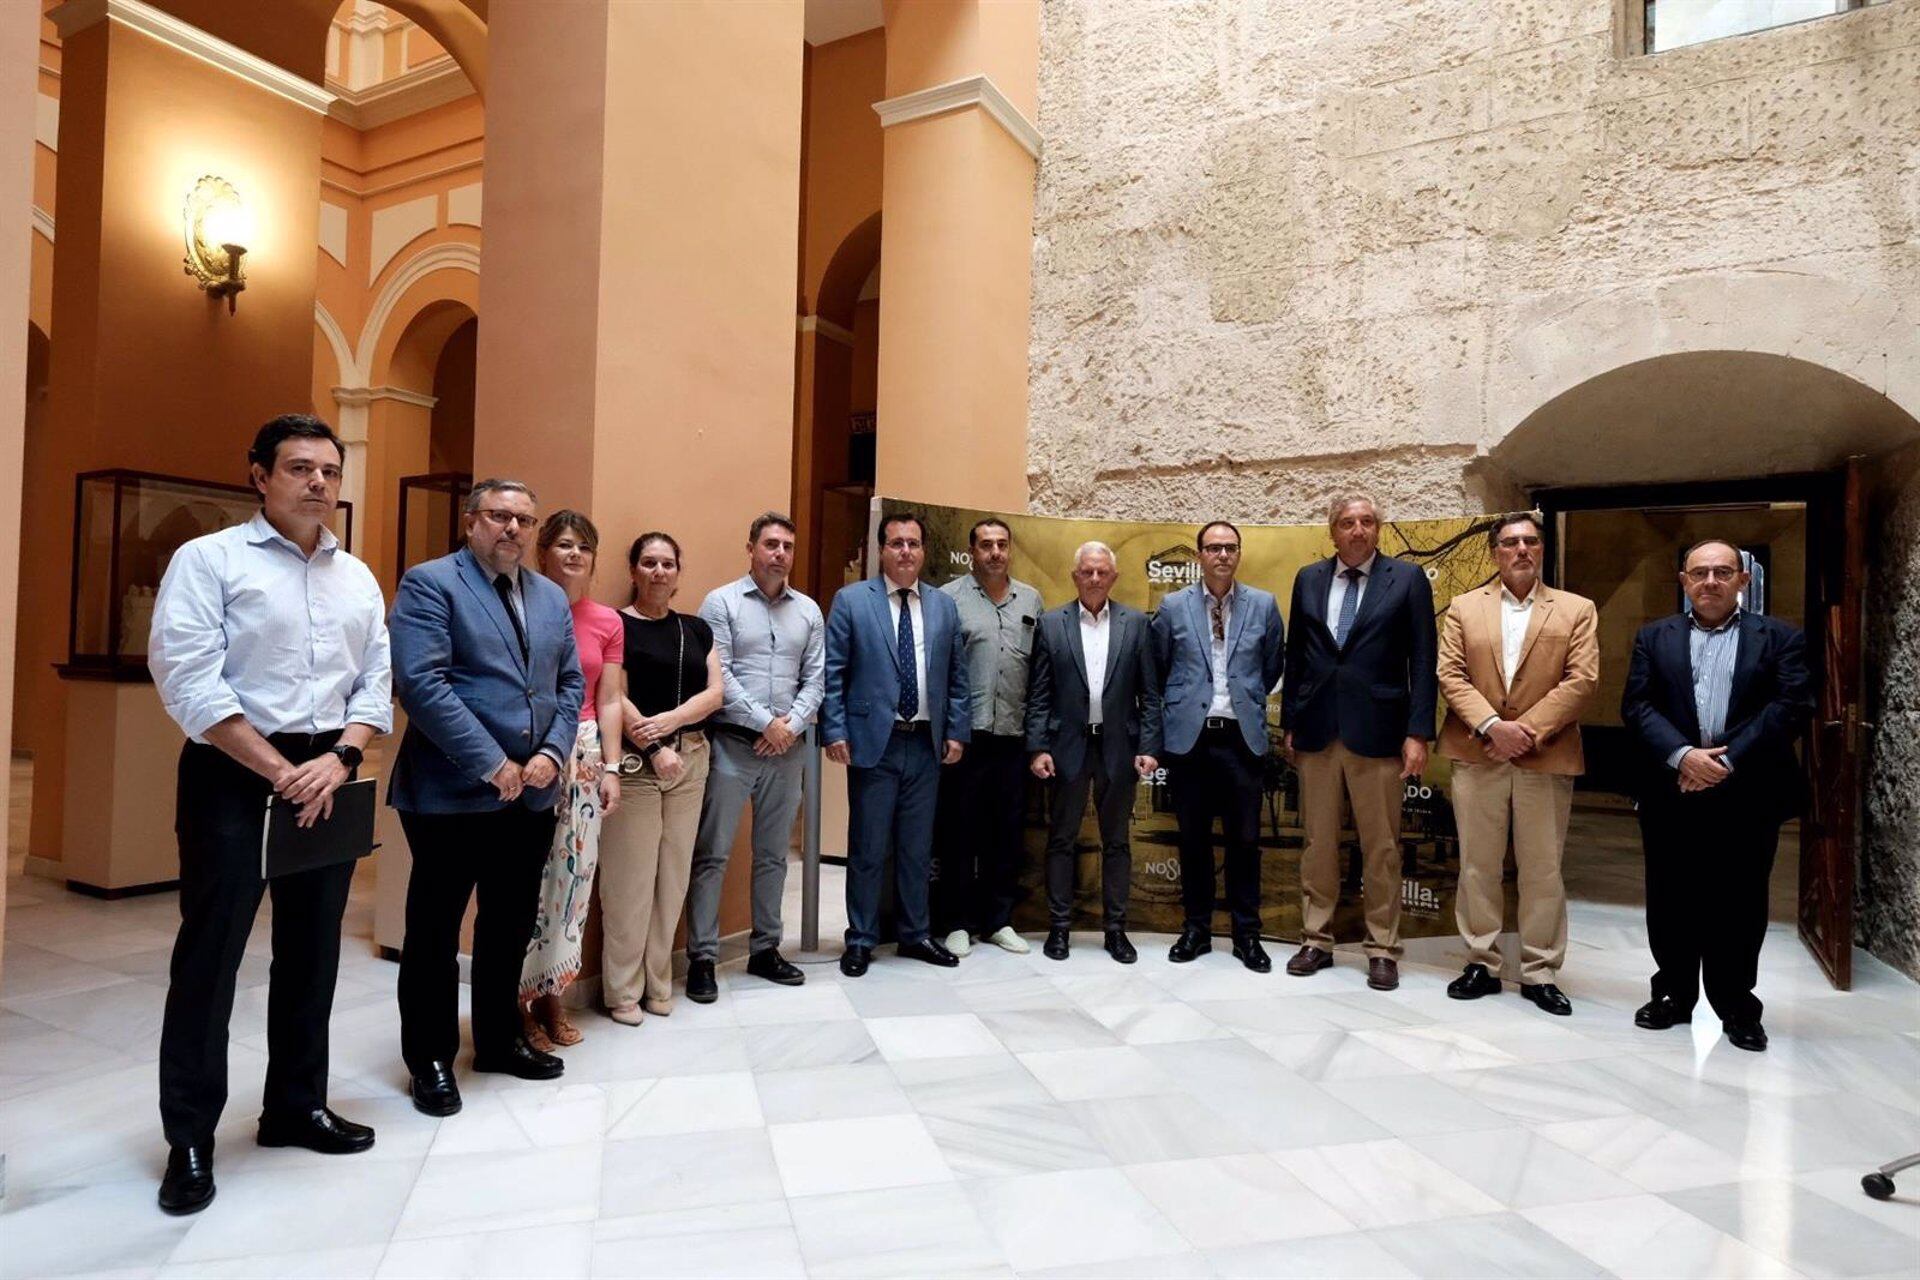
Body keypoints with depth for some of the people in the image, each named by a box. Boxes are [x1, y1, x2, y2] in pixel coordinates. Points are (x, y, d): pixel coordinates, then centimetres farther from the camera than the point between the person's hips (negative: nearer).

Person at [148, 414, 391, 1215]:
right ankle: (189, 1139, 16)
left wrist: (338, 759, -9)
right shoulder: (209, 559, -4)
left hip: (327, 775, 5)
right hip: (232, 774, -5)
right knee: (210, 952, 2)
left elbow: (378, 683, 8)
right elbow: (188, 682, -13)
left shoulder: (358, 578, 11)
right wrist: (280, 772, -15)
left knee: (312, 950, 12)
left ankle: (296, 1105, 27)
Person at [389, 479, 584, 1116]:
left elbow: (570, 683, 12)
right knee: (435, 928, 8)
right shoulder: (429, 583, -6)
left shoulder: (551, 596, 13)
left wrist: (552, 753, -4)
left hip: (532, 793, 6)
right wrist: (492, 764, -18)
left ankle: (500, 1039, 32)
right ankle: (430, 1058, 23)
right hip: (452, 792, -6)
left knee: (512, 924, 16)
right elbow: (422, 682, -17)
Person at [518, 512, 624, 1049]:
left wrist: (612, 768, 4)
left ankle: (552, 993, 23)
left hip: (584, 755, 4)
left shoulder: (608, 622, 8)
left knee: (572, 874, 8)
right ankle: (521, 1000, 14)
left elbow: (608, 701, 9)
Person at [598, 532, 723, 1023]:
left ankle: (658, 983, 20)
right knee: (629, 876, -2)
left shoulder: (697, 629, 13)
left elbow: (714, 693, 5)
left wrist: (668, 720, -11)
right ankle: (622, 990, 10)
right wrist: (654, 748, -16)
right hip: (635, 760, -5)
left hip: (691, 758, 5)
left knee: (673, 874, 9)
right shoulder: (616, 625, 0)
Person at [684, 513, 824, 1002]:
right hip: (731, 743, -4)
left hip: (787, 747, 4)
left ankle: (765, 949, 24)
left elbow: (816, 679, 7)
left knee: (774, 854, 12)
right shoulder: (721, 602, -2)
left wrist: (792, 724, -8)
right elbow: (718, 675, -9)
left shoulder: (809, 611, 10)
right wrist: (765, 722, -12)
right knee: (712, 855, -1)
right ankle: (701, 958, 8)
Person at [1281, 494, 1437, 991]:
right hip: (1316, 730, 3)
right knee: (1317, 843, 10)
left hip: (1377, 730, -3)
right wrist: (1290, 723, 9)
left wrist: (1418, 732, -8)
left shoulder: (1407, 579, 0)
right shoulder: (1308, 579, 8)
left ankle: (1382, 949, 17)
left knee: (1381, 847, 5)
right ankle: (1317, 940, 22)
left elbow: (1422, 661, -2)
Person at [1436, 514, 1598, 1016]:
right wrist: (1492, 725, -14)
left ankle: (1539, 972, 19)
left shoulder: (1577, 610, 6)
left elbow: (1581, 680, -4)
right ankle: (1481, 964, 19)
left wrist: (1527, 730, -13)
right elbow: (1450, 675, 0)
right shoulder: (1463, 607, 8)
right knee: (1477, 867, 7)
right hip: (1478, 755, 1)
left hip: (1546, 758, 0)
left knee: (1543, 871, 6)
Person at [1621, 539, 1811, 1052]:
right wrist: (1681, 755, -16)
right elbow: (1637, 705, -1)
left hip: (1748, 795, -1)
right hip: (1671, 793, 1)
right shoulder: (1654, 638, 9)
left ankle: (1737, 1006, 22)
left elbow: (1791, 706, -7)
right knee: (1671, 902, 9)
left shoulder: (1781, 638, 5)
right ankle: (1674, 994, 23)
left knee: (1739, 906, 7)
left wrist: (1728, 761, -16)